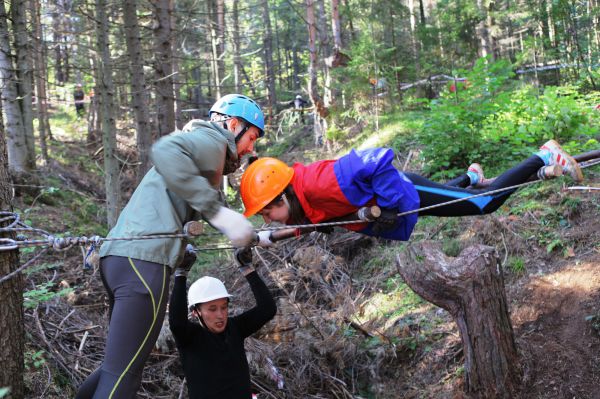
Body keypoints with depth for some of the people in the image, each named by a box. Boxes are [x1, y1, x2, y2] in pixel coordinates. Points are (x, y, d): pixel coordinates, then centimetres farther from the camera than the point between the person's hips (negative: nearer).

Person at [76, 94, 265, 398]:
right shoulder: (212, 138, 0)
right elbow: (165, 151, -22)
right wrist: (218, 212, -25)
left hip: (118, 255, 10)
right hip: (143, 260, -10)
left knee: (118, 364, 21)